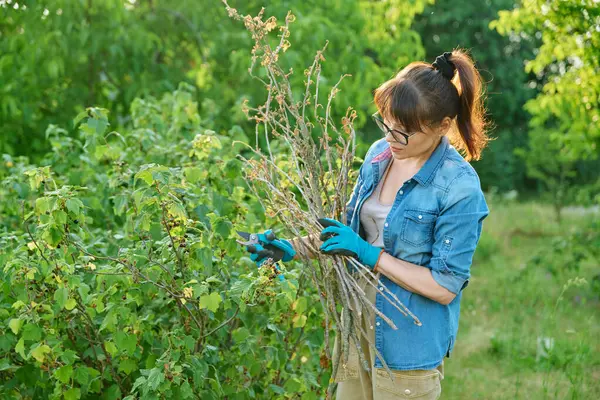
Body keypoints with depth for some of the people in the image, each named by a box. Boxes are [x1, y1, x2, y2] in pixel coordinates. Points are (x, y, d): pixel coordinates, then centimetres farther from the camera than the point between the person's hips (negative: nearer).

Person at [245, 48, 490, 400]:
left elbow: (445, 287, -19)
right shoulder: (380, 154, -1)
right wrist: (294, 248, 0)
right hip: (360, 325, 6)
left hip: (409, 344, -6)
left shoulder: (459, 188, -20)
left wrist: (370, 254, -20)